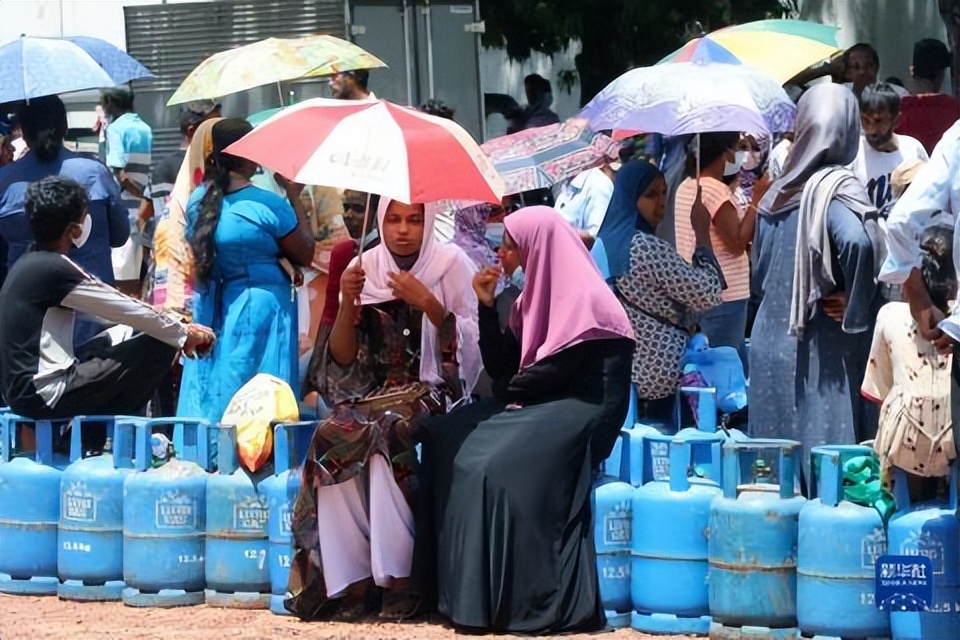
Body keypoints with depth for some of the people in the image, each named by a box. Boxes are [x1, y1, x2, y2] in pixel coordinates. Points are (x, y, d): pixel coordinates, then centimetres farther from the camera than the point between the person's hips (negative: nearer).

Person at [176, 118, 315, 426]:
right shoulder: (268, 205, -15)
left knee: (209, 396, 9)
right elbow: (305, 254, -5)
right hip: (261, 309, -6)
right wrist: (294, 197, 2)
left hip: (214, 309, 6)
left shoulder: (199, 200, 3)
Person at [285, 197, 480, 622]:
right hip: (374, 392, 3)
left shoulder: (451, 265, 0)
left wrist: (429, 304, -18)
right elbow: (343, 360, 5)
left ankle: (401, 582, -28)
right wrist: (347, 303, -11)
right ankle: (350, 582, -24)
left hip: (434, 393, -3)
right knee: (333, 439, -29)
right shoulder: (365, 268, 9)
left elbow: (470, 348, -6)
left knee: (388, 434, -35)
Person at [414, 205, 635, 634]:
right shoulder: (535, 296, 17)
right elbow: (499, 366, 15)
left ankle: (514, 600, -26)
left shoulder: (582, 300, -11)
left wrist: (516, 387, 2)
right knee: (444, 438, -7)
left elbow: (558, 370, -16)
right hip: (536, 406, 9)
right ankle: (458, 586, -11)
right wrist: (487, 306, 5)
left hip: (579, 410, -9)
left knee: (499, 465, -30)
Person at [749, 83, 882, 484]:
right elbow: (857, 241, -30)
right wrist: (856, 310, -19)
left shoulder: (777, 194, 9)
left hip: (769, 342, 7)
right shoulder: (840, 188, -11)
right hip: (823, 354, -7)